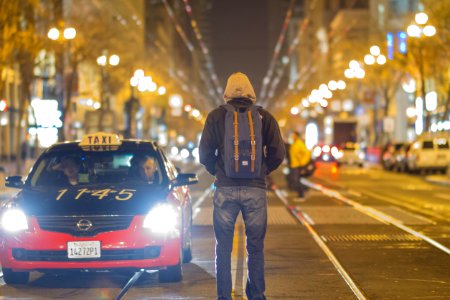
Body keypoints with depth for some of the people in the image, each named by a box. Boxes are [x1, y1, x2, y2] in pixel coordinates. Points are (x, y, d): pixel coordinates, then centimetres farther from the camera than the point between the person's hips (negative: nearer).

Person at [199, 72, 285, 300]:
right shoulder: (264, 117, 4)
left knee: (223, 248, 6)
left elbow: (204, 154, 0)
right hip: (256, 189, 1)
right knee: (255, 247, 10)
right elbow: (278, 153, 0)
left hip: (225, 189, 0)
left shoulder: (216, 116, 3)